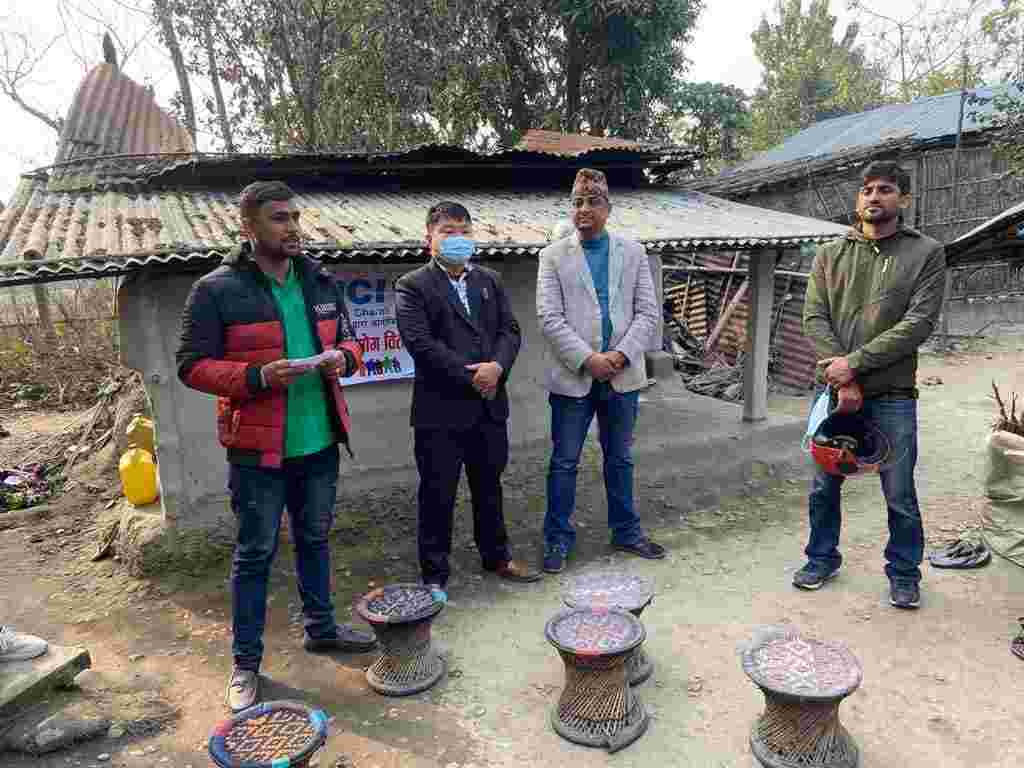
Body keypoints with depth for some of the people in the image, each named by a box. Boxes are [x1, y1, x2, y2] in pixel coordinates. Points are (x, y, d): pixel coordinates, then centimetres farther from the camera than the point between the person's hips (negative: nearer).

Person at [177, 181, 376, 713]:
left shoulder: (320, 281, 7)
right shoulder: (216, 290, -10)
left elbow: (348, 338, 17)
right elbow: (192, 365, -9)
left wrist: (343, 357, -8)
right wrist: (258, 377, -24)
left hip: (319, 441, 5)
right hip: (258, 448, -5)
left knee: (315, 538, 21)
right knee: (255, 553, 7)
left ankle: (320, 627, 41)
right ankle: (245, 662, 25)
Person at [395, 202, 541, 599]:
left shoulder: (490, 280, 12)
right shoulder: (412, 286, -5)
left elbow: (510, 330, 6)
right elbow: (421, 342, -15)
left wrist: (497, 366, -14)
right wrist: (471, 377, -16)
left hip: (489, 405, 5)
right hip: (440, 410, -5)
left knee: (489, 487, 19)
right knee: (438, 495, 6)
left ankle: (496, 556, 37)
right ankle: (435, 575, 21)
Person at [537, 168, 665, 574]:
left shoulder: (633, 252, 7)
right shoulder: (554, 255, 1)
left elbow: (648, 312, 2)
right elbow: (550, 318, -8)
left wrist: (620, 355, -12)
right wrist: (587, 359, -16)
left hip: (623, 375, 2)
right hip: (573, 376, -2)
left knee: (620, 459, 16)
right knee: (564, 462, 6)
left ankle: (626, 532, 32)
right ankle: (558, 539, 21)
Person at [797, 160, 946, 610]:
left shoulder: (926, 253, 1)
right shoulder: (830, 254, 7)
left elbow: (919, 323, -10)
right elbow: (815, 318, -2)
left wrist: (855, 362, -17)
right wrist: (843, 381, -13)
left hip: (892, 396, -2)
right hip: (834, 389, 3)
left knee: (899, 493, 8)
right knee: (824, 485, 13)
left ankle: (904, 572, 29)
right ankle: (822, 558, 33)